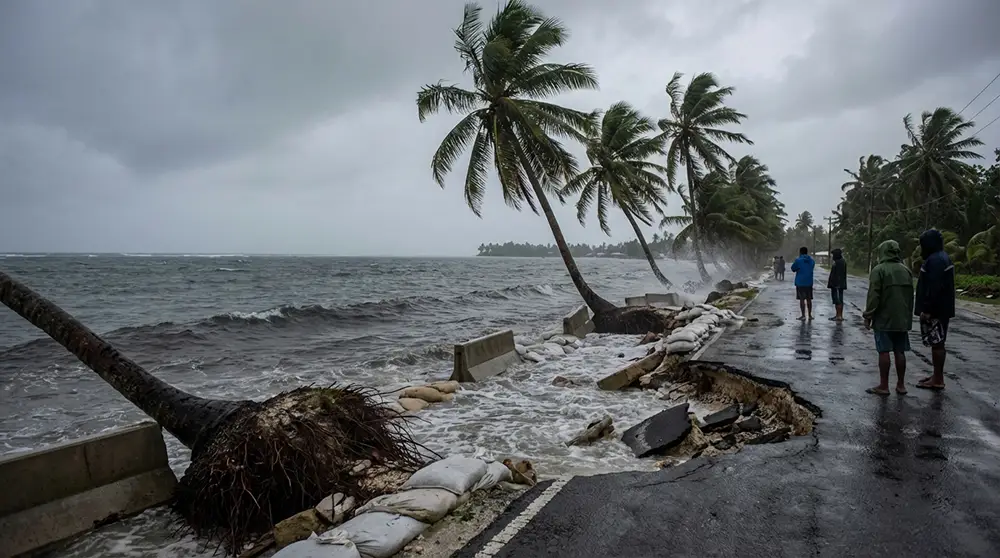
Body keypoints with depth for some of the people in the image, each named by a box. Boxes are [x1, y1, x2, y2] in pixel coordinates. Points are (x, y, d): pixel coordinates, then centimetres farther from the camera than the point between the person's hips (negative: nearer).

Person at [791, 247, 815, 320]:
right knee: (809, 299, 11)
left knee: (802, 299, -1)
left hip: (800, 282, -4)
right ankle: (810, 315, 15)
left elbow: (793, 269, -1)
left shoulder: (798, 260, -10)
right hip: (809, 282, 4)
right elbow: (812, 268, 19)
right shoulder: (812, 260, 5)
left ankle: (803, 315, -1)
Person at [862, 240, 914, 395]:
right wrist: (908, 315, 23)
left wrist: (868, 315, -7)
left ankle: (883, 386, 0)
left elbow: (873, 296, -14)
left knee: (884, 352, -3)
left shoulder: (879, 270, -11)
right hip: (902, 319, 6)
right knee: (900, 351, 10)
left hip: (884, 319, -6)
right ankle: (900, 385, 16)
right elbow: (910, 295, 15)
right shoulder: (906, 270, 10)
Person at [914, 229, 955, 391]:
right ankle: (937, 375, 23)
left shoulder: (935, 260, -18)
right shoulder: (941, 257, 15)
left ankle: (938, 380, 1)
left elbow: (934, 288, -24)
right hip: (941, 308, 10)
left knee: (936, 343, -5)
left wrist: (927, 309, -22)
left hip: (935, 310, -10)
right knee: (937, 343, 15)